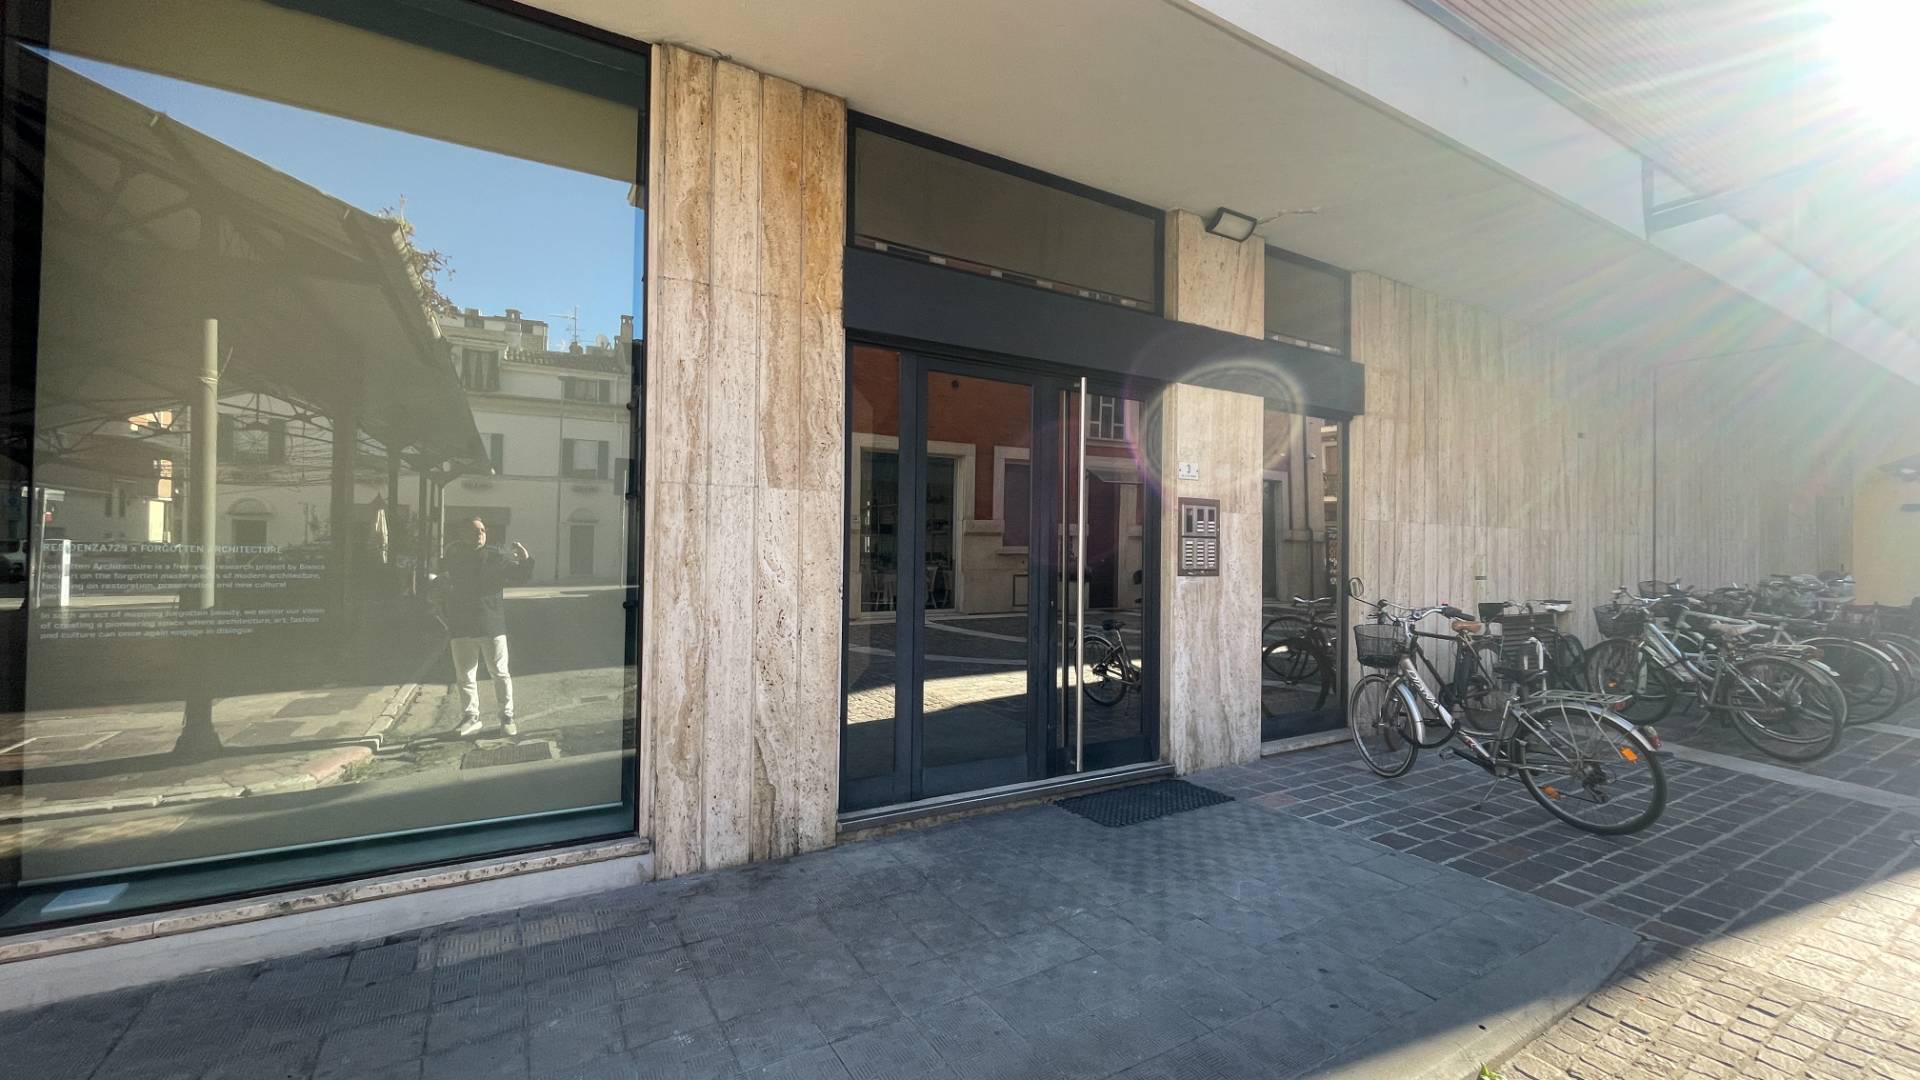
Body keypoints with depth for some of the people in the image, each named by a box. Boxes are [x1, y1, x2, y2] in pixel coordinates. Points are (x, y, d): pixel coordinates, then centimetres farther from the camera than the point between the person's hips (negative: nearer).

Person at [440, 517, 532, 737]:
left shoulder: (496, 557, 0)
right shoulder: (452, 559, 3)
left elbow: (521, 578, 4)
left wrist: (525, 560, -13)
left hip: (492, 626, -1)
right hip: (461, 628, 2)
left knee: (500, 672, 4)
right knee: (465, 676, 9)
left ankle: (507, 717, 13)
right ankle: (470, 717, 22)